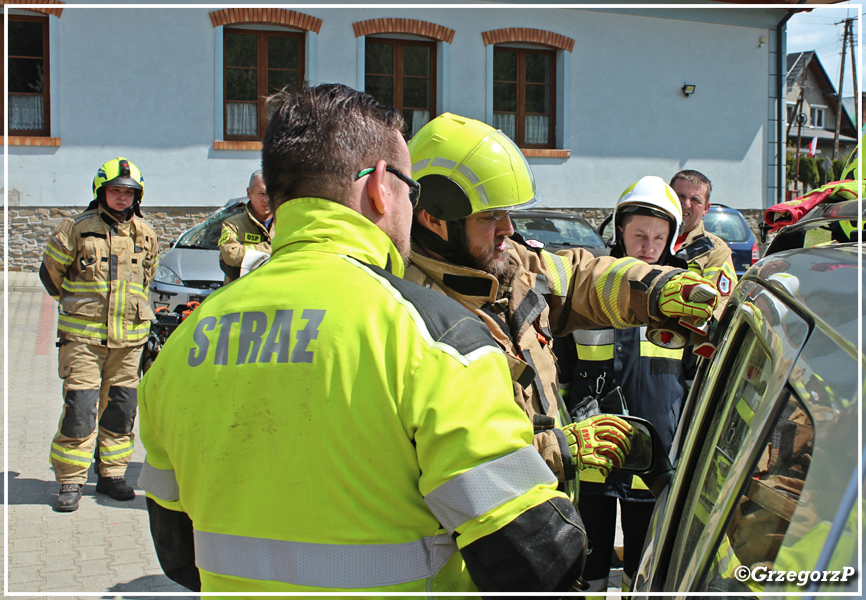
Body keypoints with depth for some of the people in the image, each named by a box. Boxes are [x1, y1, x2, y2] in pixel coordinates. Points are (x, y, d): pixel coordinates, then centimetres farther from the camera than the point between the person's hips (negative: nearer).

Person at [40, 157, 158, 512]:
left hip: (129, 336, 4)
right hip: (82, 335, -4)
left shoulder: (145, 235, 9)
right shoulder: (77, 229, -3)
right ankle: (70, 482, 1)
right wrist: (76, 304, 11)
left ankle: (112, 474, 21)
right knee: (80, 408, -8)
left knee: (121, 408, 8)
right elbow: (50, 271, 7)